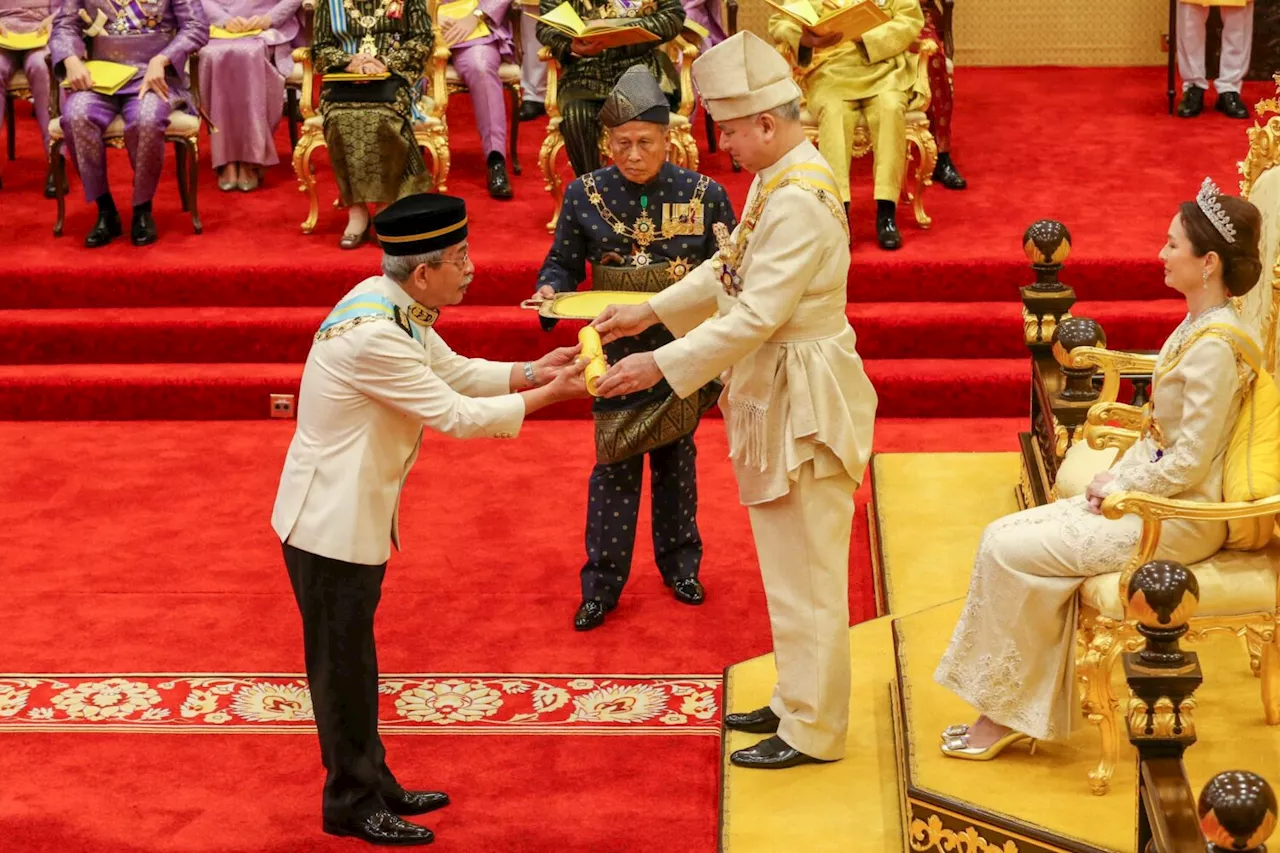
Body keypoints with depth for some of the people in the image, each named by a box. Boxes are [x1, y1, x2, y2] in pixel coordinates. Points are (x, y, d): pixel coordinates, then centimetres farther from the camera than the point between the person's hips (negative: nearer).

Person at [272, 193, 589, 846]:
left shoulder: (396, 304, -1)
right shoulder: (372, 336, -30)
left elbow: (453, 370, 11)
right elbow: (455, 415, -23)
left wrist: (529, 371, -1)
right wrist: (547, 395, -15)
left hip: (359, 514, 9)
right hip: (331, 522, -9)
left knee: (355, 659, 19)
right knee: (342, 665, 5)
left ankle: (373, 785, 30)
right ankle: (352, 805, 17)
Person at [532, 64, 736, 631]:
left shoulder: (703, 195, -6)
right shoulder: (585, 195, -5)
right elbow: (563, 261, 4)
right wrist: (551, 289, -17)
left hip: (682, 353, 1)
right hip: (617, 354, 0)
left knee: (676, 457, 16)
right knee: (615, 465, 3)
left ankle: (679, 563, 32)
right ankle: (602, 583, 11)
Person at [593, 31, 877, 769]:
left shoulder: (800, 202, -25)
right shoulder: (779, 179, 7)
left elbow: (757, 316, -27)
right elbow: (728, 269, 17)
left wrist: (661, 366, -24)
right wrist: (652, 312, 10)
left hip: (805, 403, -10)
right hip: (775, 396, 10)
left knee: (804, 571, 0)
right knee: (790, 565, 19)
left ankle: (813, 731, 10)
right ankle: (798, 702, 32)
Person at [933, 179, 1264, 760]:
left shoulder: (1215, 346, -22)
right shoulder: (1196, 326, 9)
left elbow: (1188, 463, -23)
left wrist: (1118, 490, -11)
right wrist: (1114, 477, 3)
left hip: (1176, 522, -10)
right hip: (1145, 497, 10)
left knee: (1010, 552, -12)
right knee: (1005, 535, 1)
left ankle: (1007, 713, 3)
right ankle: (1013, 712, 2)